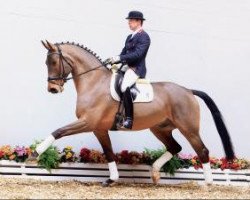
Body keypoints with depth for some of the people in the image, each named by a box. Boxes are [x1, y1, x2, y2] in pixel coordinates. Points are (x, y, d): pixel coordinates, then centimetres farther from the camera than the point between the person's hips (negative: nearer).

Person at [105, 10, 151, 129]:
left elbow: (137, 54, -21)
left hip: (137, 69, -11)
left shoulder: (144, 37, -9)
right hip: (128, 68, 11)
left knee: (125, 87, -33)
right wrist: (113, 61, 1)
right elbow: (124, 53, 20)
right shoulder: (130, 37, 20)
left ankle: (129, 118, -29)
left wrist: (119, 58, -24)